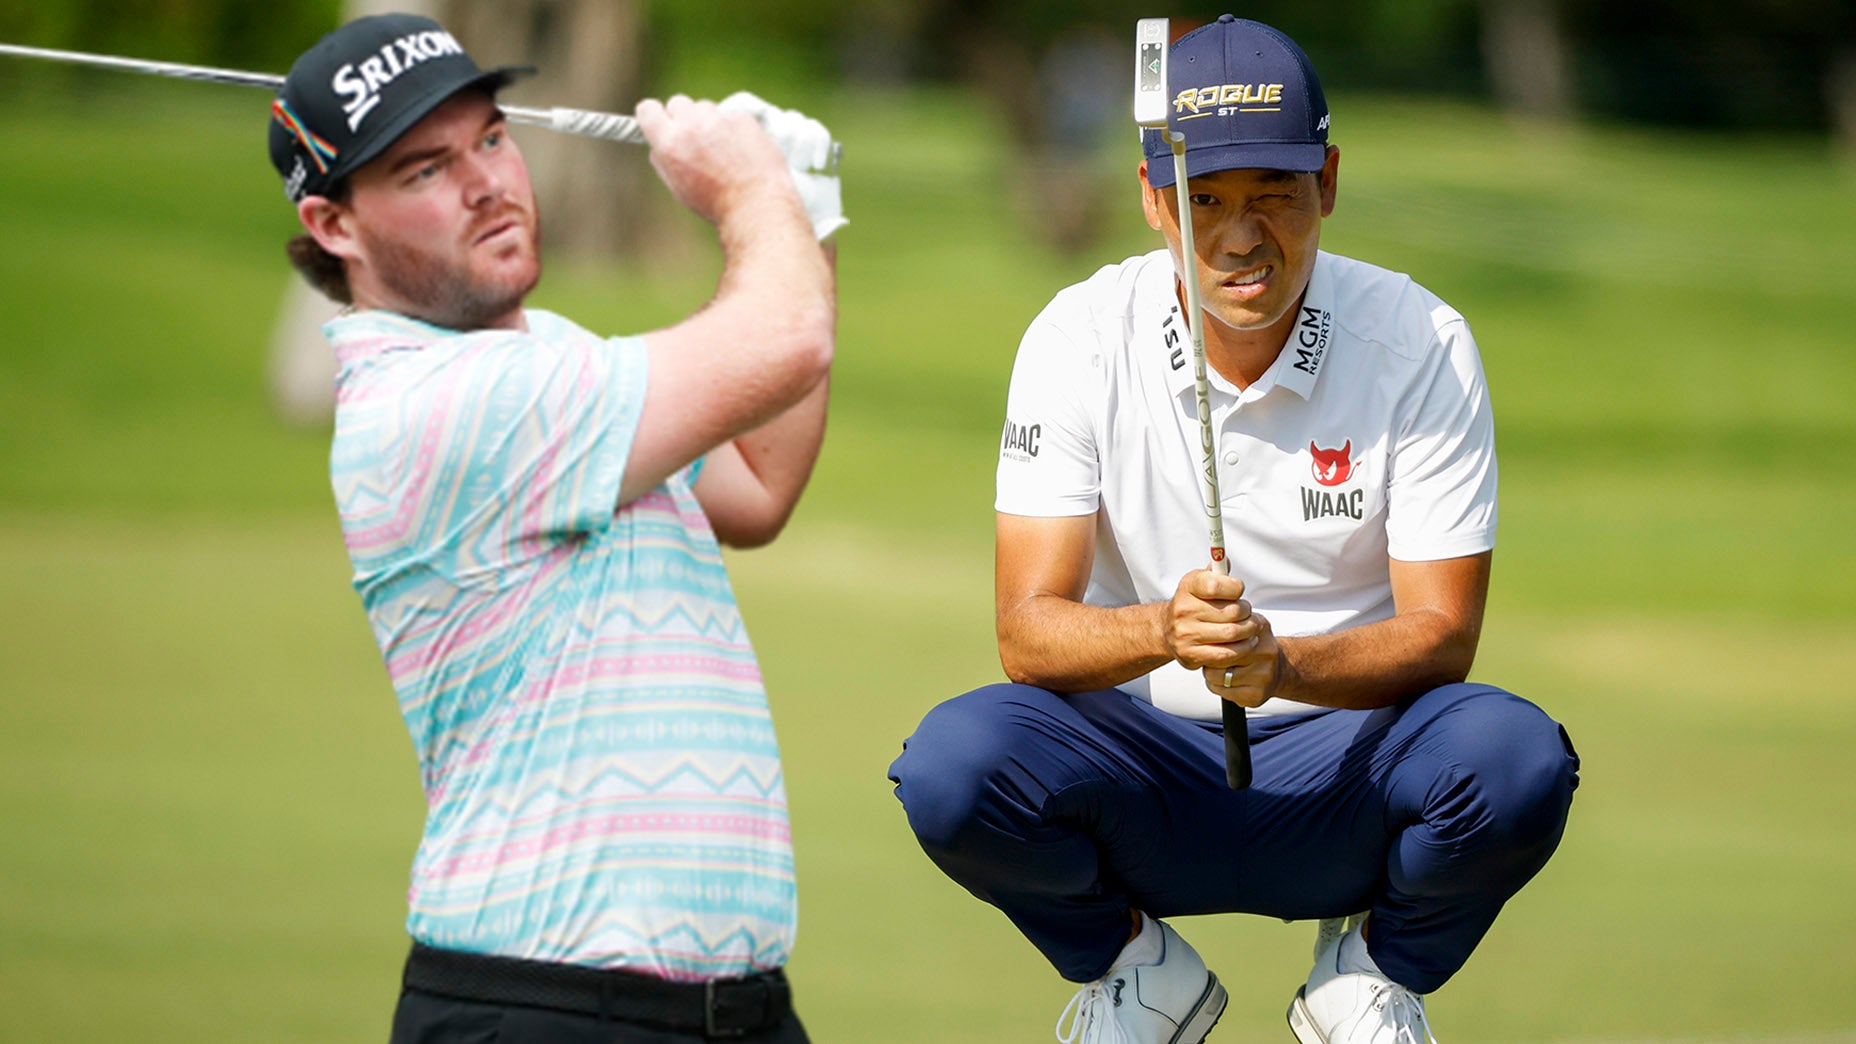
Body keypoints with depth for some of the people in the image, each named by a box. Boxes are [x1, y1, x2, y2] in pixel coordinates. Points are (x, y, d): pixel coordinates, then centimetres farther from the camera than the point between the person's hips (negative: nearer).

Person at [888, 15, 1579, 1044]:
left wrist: (1284, 663, -33)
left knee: (1516, 758, -32)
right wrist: (1163, 630, -37)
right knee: (954, 759, -30)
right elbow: (1028, 630, -15)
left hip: (1345, 750, 0)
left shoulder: (1420, 346, -9)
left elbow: (1441, 635, -12)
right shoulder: (1079, 341, -8)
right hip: (1142, 759, 0)